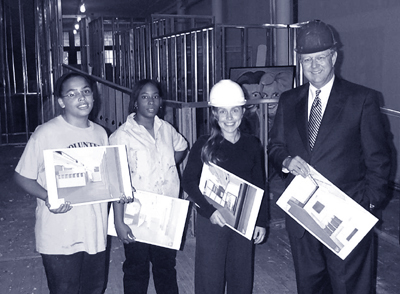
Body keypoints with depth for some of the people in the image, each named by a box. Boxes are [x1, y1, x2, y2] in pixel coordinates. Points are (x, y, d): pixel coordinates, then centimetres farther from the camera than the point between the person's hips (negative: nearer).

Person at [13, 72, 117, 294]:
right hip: (60, 239, -5)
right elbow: (22, 176, -8)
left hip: (95, 233, 5)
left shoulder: (100, 133, 7)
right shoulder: (46, 133, -11)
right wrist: (47, 197, -24)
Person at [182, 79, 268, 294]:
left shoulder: (252, 145, 3)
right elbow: (188, 182, -7)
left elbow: (259, 186, 8)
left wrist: (261, 221, 7)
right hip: (211, 220, -3)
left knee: (242, 276, 14)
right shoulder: (204, 145, -6)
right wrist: (209, 210, -18)